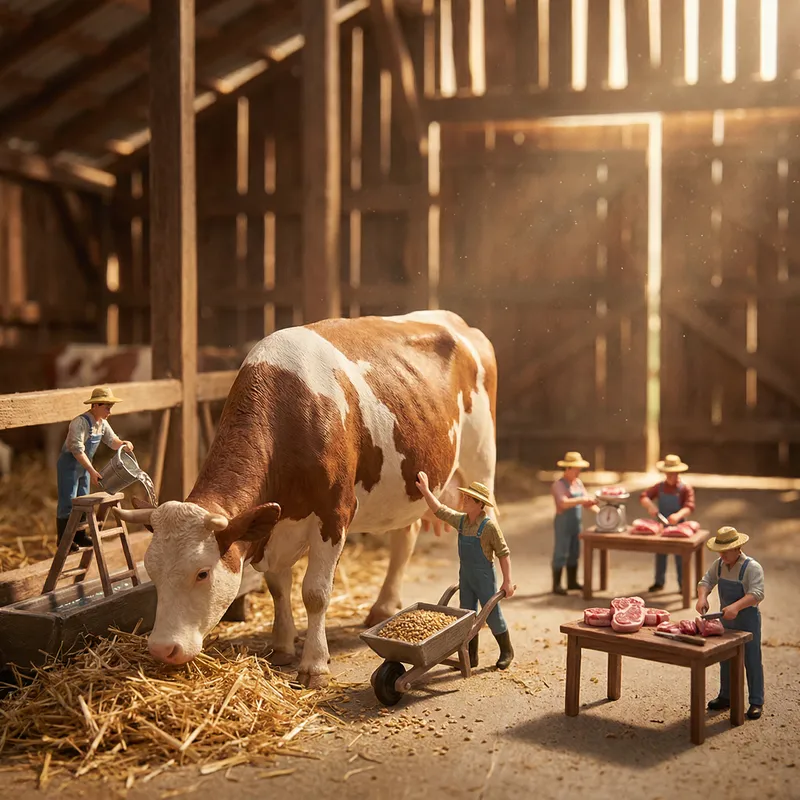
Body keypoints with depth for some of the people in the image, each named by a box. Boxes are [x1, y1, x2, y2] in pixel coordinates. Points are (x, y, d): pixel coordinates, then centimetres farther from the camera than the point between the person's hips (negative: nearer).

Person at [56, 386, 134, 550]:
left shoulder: (102, 423, 1)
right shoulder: (80, 423, -26)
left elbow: (112, 441, 6)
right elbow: (77, 450, -33)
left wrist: (123, 443, -19)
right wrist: (92, 471, -39)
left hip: (84, 466, 9)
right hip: (69, 464, -9)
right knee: (68, 503, -4)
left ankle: (79, 536, 23)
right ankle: (63, 539, 3)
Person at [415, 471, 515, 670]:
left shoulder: (489, 526, -17)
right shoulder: (461, 520, 3)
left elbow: (503, 553, -15)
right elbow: (439, 510, 16)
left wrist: (507, 581, -18)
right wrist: (425, 490, 10)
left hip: (484, 576, -6)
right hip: (465, 575, 6)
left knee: (492, 615, 4)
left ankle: (506, 651, 23)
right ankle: (471, 656, 19)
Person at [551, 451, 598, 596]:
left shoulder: (578, 483, 10)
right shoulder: (558, 485, -13)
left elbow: (586, 501, 11)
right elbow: (564, 503, -27)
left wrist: (599, 511, -3)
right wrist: (582, 500, -32)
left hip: (576, 523, 7)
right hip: (563, 523, -7)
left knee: (574, 553, 12)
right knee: (561, 554, -2)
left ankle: (572, 582, 23)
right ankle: (556, 585, 4)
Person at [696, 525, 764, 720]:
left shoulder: (752, 567, -20)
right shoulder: (719, 565, 2)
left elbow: (756, 593, -29)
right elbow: (706, 581, 4)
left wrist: (736, 606, -42)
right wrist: (702, 597, -17)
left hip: (747, 619, -7)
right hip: (726, 618, 7)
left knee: (752, 661, 1)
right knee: (725, 660, 16)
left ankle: (756, 702, 10)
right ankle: (726, 697, 30)